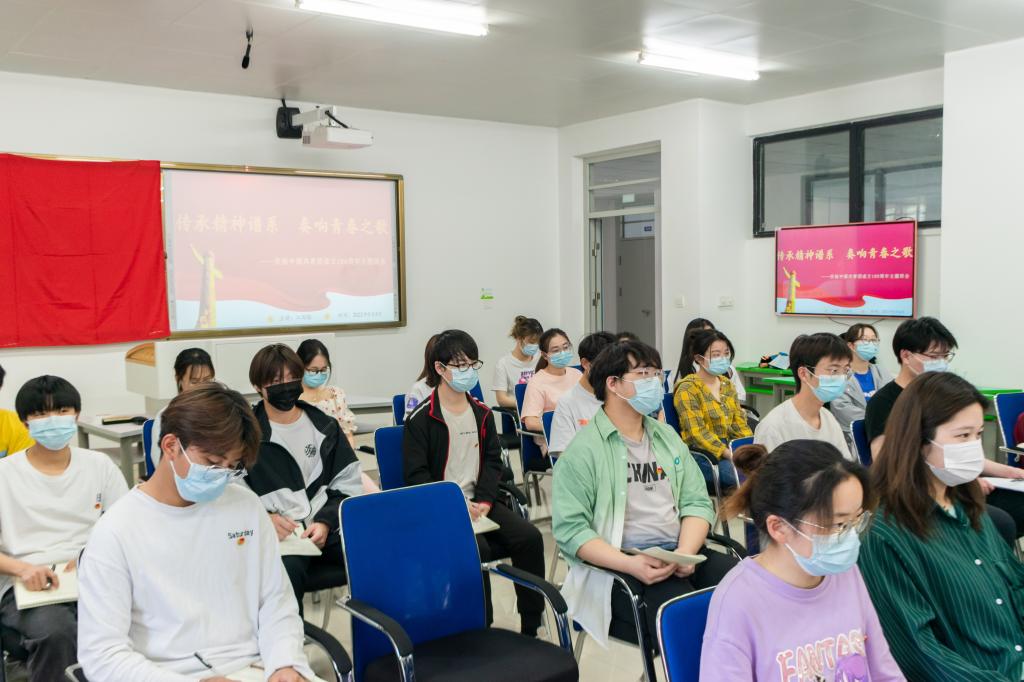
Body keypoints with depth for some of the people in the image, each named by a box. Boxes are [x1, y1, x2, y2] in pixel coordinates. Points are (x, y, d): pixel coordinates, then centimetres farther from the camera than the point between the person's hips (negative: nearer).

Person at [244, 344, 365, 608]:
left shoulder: (325, 427, 15)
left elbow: (348, 484, 13)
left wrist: (326, 522, -4)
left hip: (327, 527, 3)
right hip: (278, 534, -3)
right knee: (285, 570, -38)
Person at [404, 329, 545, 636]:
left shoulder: (482, 413, 11)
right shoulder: (421, 418, -6)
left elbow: (493, 461, 11)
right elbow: (416, 476, -9)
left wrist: (484, 501, -7)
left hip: (478, 503, 5)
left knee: (529, 536, -16)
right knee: (477, 547, -31)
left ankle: (531, 626, -5)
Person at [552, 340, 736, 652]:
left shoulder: (667, 437, 16)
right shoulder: (583, 449, -4)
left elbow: (697, 502, 11)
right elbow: (570, 528, -10)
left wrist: (686, 553, -9)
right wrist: (631, 564, -23)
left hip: (681, 553, 6)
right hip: (620, 568, -6)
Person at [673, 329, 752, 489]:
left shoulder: (726, 384, 17)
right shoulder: (687, 388, -6)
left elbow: (739, 423, 16)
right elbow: (698, 433, -15)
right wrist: (731, 455, -24)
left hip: (729, 448, 7)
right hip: (701, 455, -7)